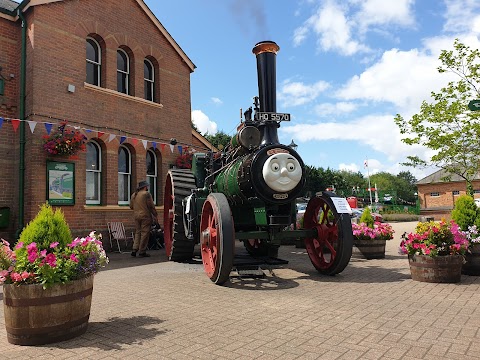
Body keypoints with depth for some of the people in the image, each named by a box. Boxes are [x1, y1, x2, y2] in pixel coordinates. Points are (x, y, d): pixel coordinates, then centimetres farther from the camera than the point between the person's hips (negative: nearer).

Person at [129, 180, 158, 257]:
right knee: (144, 233, -2)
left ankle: (134, 250, 7)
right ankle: (142, 252, -1)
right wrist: (155, 215, -3)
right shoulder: (146, 194, -9)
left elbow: (131, 206, 17)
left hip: (137, 216, 7)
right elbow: (151, 206, -11)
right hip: (145, 216, -7)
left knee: (138, 232, 15)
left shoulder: (133, 195, 13)